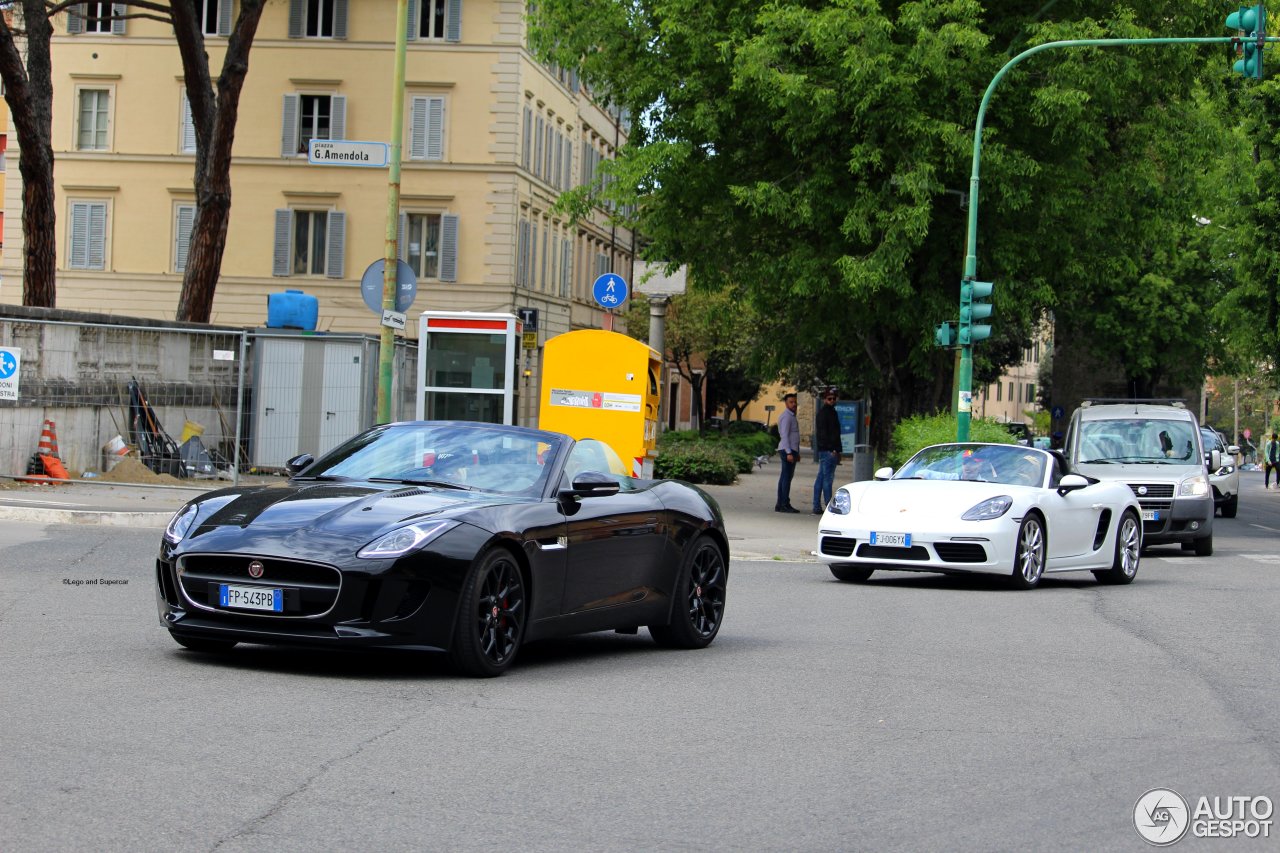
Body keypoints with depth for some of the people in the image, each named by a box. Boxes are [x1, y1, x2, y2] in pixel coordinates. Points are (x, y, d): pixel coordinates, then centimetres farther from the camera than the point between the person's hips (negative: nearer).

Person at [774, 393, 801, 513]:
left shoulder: (791, 416, 21)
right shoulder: (786, 416, -11)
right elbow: (784, 435, -18)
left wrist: (797, 453, 24)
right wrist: (789, 453, -24)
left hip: (791, 450, 10)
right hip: (788, 450, -10)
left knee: (784, 477, 8)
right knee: (787, 477, -10)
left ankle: (780, 505, 9)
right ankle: (785, 504, -12)